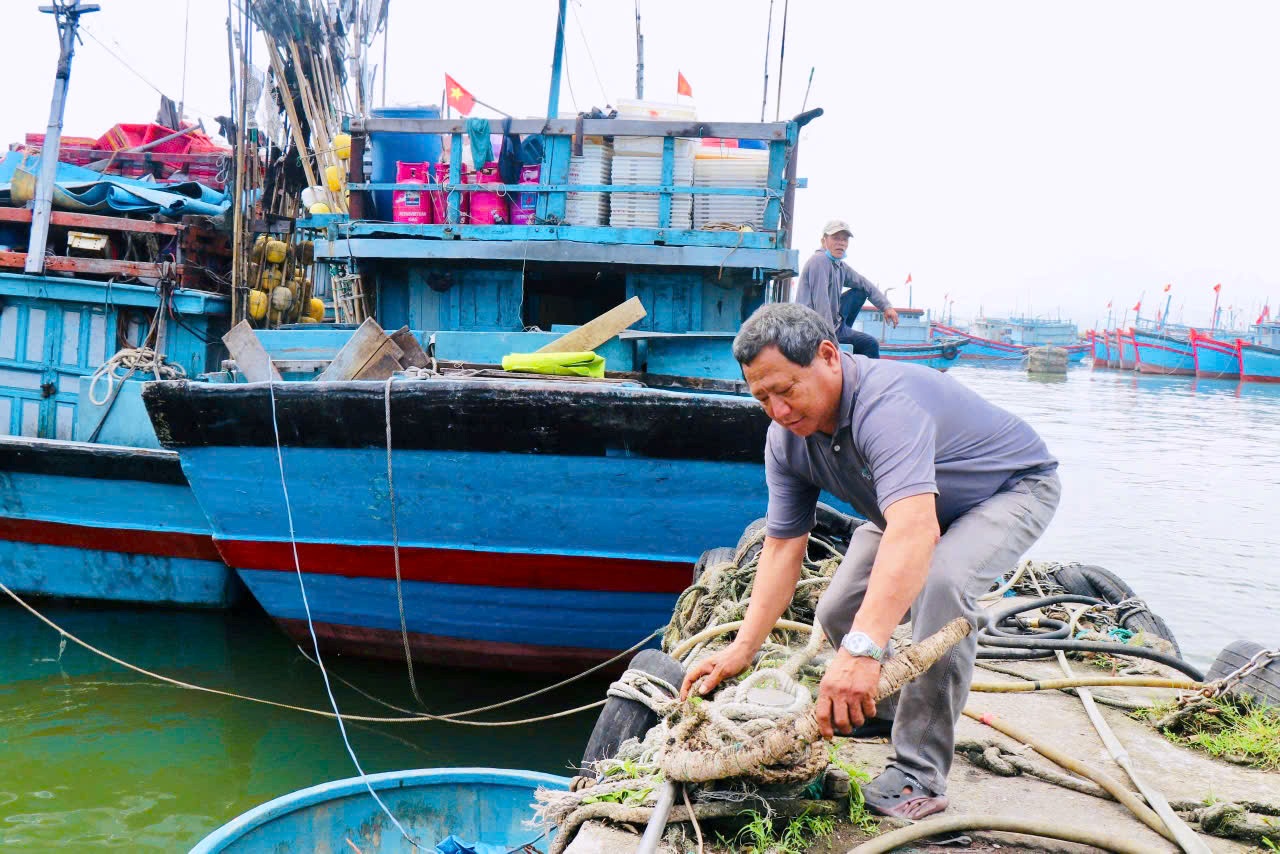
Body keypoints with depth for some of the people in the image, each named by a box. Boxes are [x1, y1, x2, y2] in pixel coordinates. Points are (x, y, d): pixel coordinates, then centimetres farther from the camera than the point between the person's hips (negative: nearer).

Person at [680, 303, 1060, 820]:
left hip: (1013, 488, -7)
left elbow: (914, 531, -54)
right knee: (838, 611, -1)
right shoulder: (786, 436, -14)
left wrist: (863, 649, -64)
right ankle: (887, 707, 31)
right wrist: (742, 648, -19)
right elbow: (783, 546, -11)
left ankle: (921, 774, -22)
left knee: (939, 582, -35)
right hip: (912, 503, 8)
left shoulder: (887, 402, -41)